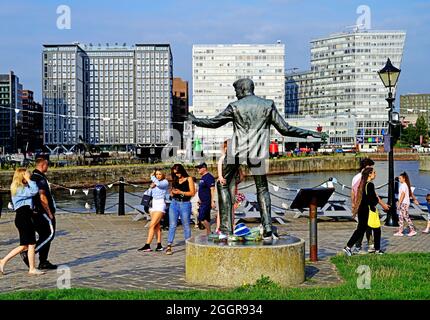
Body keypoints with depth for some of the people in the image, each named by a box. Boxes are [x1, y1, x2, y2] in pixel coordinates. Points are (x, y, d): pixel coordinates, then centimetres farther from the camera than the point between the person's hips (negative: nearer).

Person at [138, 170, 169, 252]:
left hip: (160, 205, -7)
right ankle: (159, 245, 8)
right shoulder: (154, 183, 16)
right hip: (153, 205, 7)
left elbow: (159, 184, -26)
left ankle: (147, 245, -17)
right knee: (157, 226, 6)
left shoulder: (165, 182, -4)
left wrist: (152, 177, -10)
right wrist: (152, 186, -1)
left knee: (152, 225, -14)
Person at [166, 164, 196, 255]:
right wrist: (172, 192, -3)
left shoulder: (188, 179, 1)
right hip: (174, 204, 4)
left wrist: (181, 192, -14)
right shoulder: (175, 180, 15)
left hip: (185, 204, -4)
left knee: (186, 225, 3)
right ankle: (169, 246, -7)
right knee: (172, 225, -3)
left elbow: (192, 192, -7)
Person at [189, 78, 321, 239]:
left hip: (237, 152, -2)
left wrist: (194, 120, 27)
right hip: (257, 153, 2)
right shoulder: (268, 105, 6)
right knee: (262, 189, 14)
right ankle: (267, 228, 0)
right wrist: (309, 133, 14)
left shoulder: (235, 107, 1)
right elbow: (285, 129, 5)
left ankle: (226, 227, 6)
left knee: (223, 185, 14)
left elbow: (214, 122, 11)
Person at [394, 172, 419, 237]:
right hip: (403, 203, 10)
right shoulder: (406, 185, 13)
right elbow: (411, 193, 22)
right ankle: (400, 232, 8)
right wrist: (415, 199, 32)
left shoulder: (403, 185, -16)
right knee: (401, 217, 8)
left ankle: (412, 230, 3)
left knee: (406, 217, -4)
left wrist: (399, 203, -22)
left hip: (404, 203, -10)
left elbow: (402, 195, -21)